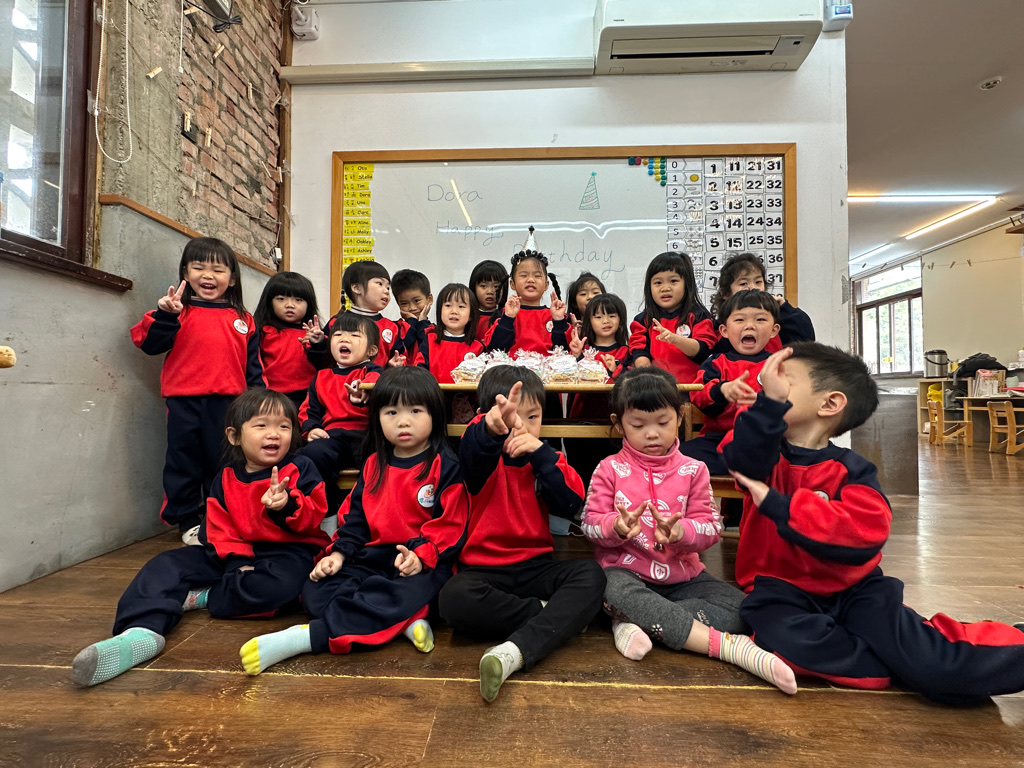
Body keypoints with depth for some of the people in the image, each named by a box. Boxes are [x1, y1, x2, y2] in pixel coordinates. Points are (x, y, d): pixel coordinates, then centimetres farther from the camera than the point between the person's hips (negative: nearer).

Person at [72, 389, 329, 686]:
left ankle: (202, 597, -15)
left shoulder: (301, 469, -3)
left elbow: (314, 519, -10)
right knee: (168, 563, -7)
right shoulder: (225, 479, 10)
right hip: (238, 554, 5)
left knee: (277, 583, -38)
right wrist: (238, 561, -13)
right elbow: (219, 530, 5)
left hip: (288, 552, -5)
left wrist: (288, 505, -31)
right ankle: (141, 632, -30)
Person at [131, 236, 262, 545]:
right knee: (184, 462, 10)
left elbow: (254, 367, 10)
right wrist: (165, 314, -20)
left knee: (223, 464, 11)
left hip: (228, 403, 1)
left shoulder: (243, 320, 9)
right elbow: (150, 344, -7)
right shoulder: (180, 312, 3)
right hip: (185, 403, -1)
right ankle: (188, 522, 25)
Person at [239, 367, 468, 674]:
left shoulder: (446, 466, -6)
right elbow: (355, 515, 15)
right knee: (315, 591, -14)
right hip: (375, 556, 6)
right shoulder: (374, 465, 14)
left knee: (404, 594, -38)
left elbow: (450, 524, -10)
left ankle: (308, 637, -35)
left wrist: (421, 555, -23)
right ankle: (402, 621, -26)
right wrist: (340, 552, 0)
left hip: (425, 563, -6)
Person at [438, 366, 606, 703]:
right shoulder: (485, 458, -3)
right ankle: (561, 614, -19)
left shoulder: (546, 458, 7)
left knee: (590, 573, -25)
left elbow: (572, 505, -10)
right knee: (454, 599, -33)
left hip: (536, 566, 3)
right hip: (484, 567, -2)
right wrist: (493, 428, -56)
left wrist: (540, 453, -20)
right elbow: (473, 446, -31)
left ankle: (515, 650, -36)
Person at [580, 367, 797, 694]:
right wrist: (618, 526, -30)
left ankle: (636, 622, -25)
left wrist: (680, 532, -29)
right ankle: (731, 646, -34)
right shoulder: (609, 470, -1)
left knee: (737, 606, -20)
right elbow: (590, 523, -7)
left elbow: (711, 527, -5)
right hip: (626, 572, -2)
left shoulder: (693, 470, 2)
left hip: (682, 574, 3)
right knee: (617, 592, -37)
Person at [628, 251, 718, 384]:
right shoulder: (643, 320, 16)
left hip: (691, 383, -2)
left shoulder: (698, 316, 10)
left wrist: (675, 339, -16)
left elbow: (702, 351, 0)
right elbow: (639, 351, 9)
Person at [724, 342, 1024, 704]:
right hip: (782, 591, 1)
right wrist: (769, 402, -39)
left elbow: (861, 534, -25)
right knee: (791, 637, -31)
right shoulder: (769, 454, -1)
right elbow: (743, 461, -28)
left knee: (937, 667, -24)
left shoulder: (851, 471, -6)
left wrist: (776, 504, -25)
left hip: (851, 588, -1)